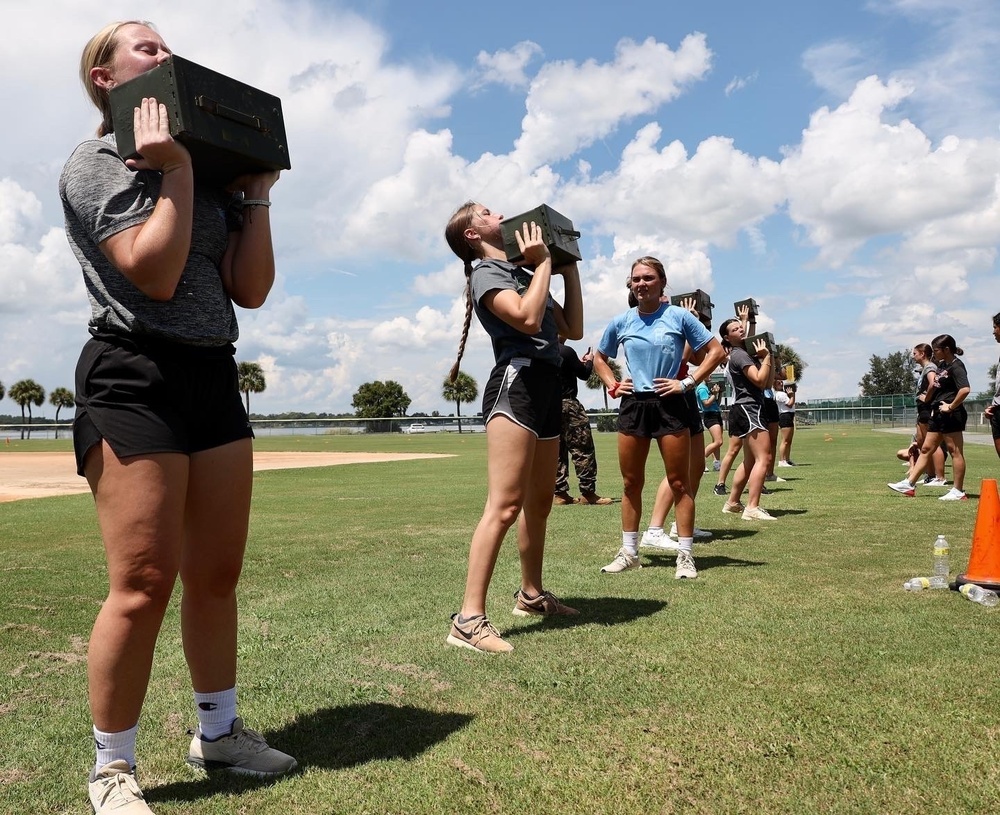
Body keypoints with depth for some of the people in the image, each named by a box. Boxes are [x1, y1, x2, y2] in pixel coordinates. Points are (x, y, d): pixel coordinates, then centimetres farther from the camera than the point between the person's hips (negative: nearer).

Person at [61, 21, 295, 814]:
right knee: (144, 581, -8)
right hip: (135, 377, -6)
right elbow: (155, 273, -15)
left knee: (217, 573, 9)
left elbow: (250, 289, 9)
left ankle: (218, 731, 25)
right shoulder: (94, 164, 1)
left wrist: (257, 193, 8)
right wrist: (174, 172, -8)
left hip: (215, 378, 6)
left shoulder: (210, 172, 18)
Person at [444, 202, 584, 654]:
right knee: (504, 506, -19)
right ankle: (469, 619, -19)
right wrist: (544, 263, -6)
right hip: (516, 383, -9)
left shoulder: (522, 274, 24)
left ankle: (531, 594, 30)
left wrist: (570, 268, 19)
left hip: (547, 388, 9)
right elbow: (528, 319, -20)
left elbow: (572, 329, 18)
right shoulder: (486, 272, -1)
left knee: (539, 503, 16)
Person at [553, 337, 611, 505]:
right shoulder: (566, 351, -13)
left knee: (558, 452, 10)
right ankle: (588, 492, -1)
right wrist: (589, 361, 16)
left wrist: (579, 362, 19)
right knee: (583, 450, -1)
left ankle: (560, 493, 10)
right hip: (568, 404, -7)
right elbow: (584, 374, -2)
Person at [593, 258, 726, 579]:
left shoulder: (679, 316, -3)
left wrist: (688, 382, -9)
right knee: (631, 483, 8)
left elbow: (715, 351, -2)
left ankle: (685, 555, 8)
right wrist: (612, 385, 6)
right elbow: (600, 359, 21)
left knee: (679, 482, 0)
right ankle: (628, 552, 19)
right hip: (633, 405, 3)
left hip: (670, 405, -3)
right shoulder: (621, 322, 7)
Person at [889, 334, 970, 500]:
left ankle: (958, 491, 2)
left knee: (955, 451, -3)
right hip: (938, 415, 10)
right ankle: (908, 484, 12)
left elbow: (965, 389, -28)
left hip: (951, 415, -10)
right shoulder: (942, 364, 14)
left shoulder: (956, 366, -13)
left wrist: (951, 406, -20)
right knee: (926, 449, 9)